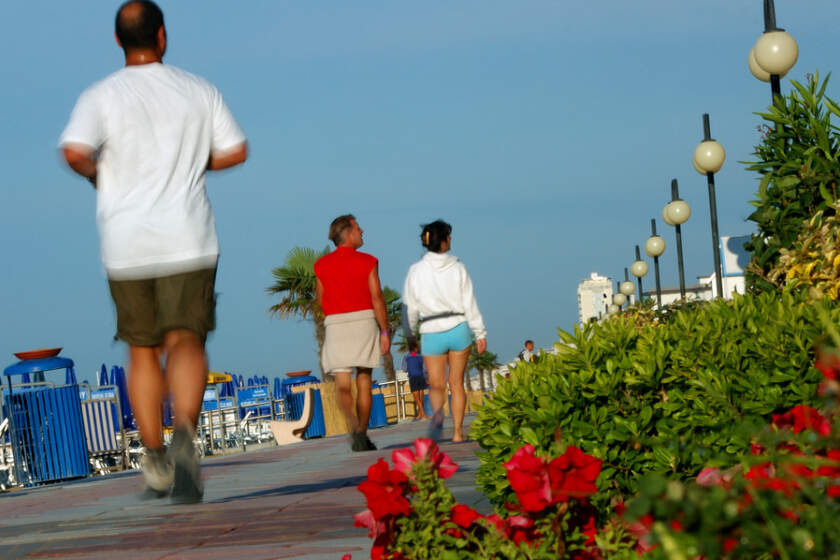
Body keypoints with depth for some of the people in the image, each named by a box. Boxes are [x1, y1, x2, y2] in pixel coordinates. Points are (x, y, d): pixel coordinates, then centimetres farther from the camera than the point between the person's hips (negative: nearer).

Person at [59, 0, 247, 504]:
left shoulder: (102, 96, 0)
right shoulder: (200, 91, 5)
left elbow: (75, 151, -16)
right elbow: (235, 151, 6)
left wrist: (97, 173, 6)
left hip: (127, 243, 1)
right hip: (187, 240, -1)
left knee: (142, 351, 13)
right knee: (185, 342, -8)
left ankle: (155, 459, 16)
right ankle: (185, 430, -35)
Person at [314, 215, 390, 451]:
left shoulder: (322, 265, 5)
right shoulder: (367, 262, -3)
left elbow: (320, 300, 12)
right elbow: (377, 297, -9)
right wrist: (385, 332, -8)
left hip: (336, 325, 1)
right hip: (364, 322, -1)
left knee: (342, 386, -4)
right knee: (364, 382, 10)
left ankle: (355, 427, -29)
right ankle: (363, 436, 12)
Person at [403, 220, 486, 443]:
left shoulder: (416, 271, -1)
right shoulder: (458, 268, -2)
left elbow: (410, 308, 0)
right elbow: (469, 303, -1)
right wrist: (480, 334, 4)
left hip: (431, 333, 0)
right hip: (458, 328, 0)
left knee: (436, 385, 6)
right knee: (456, 383, 9)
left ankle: (438, 413, -26)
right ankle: (457, 431, 4)